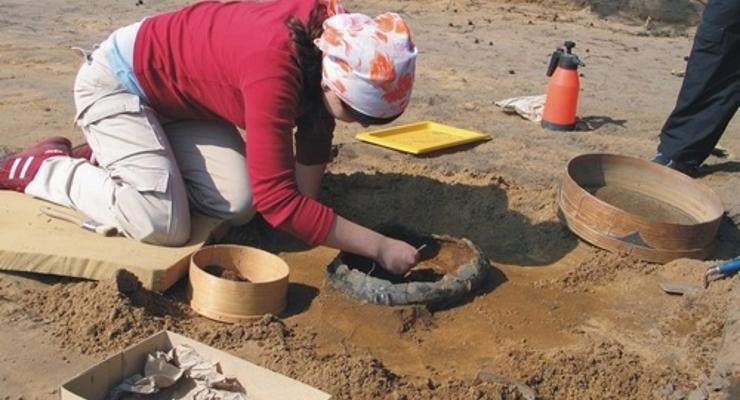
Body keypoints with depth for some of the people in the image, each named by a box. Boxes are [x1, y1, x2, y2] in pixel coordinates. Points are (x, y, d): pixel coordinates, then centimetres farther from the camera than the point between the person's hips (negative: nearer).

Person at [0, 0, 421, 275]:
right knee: (164, 225, -21)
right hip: (116, 80, -8)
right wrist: (380, 246, -33)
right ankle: (44, 167, 3)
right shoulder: (274, 66, -39)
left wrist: (306, 216, -6)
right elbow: (276, 198, -38)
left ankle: (109, 159, 14)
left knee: (238, 206, -7)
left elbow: (315, 134, 0)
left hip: (179, 91, 8)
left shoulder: (327, 37, -15)